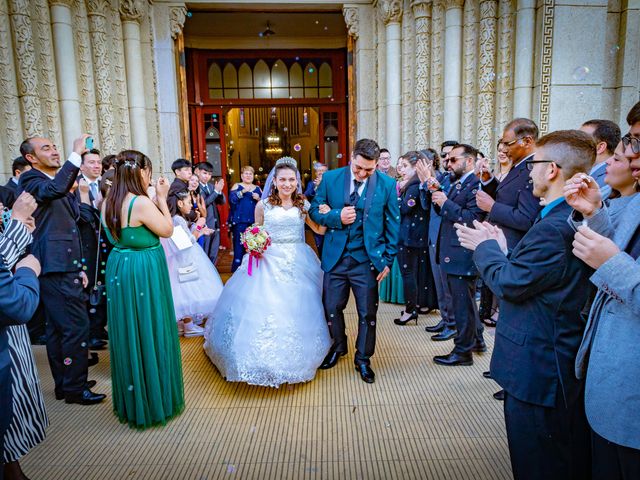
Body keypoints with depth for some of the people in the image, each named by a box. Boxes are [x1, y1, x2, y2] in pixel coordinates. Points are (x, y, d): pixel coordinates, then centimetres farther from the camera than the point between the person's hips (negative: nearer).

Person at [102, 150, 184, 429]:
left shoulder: (108, 202, 4)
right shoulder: (141, 202, -20)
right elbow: (167, 230, -10)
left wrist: (155, 200, 11)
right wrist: (162, 199, -4)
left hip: (118, 268, 8)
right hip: (144, 272, -8)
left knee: (127, 332, 19)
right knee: (149, 332, 7)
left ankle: (131, 400, 36)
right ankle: (154, 398, 24)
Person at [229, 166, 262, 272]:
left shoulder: (257, 188, 15)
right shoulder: (237, 186, 7)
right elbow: (232, 199, -10)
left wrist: (259, 199, -8)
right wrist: (242, 192, -21)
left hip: (254, 221, 3)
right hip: (240, 221, -3)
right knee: (239, 244, -7)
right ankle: (237, 269, 3)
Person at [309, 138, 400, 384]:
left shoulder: (387, 184, -4)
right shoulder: (331, 178, -2)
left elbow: (393, 224, 1)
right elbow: (315, 210, 5)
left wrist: (388, 259, -1)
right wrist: (337, 217, -15)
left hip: (368, 260, -1)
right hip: (335, 258, 2)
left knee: (367, 314, 8)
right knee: (331, 309, 13)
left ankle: (363, 359, 30)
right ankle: (338, 347, 41)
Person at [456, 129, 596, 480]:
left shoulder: (552, 228, -26)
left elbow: (510, 283, -20)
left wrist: (485, 247, -6)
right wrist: (504, 251, 5)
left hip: (537, 369, -10)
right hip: (572, 365, 10)